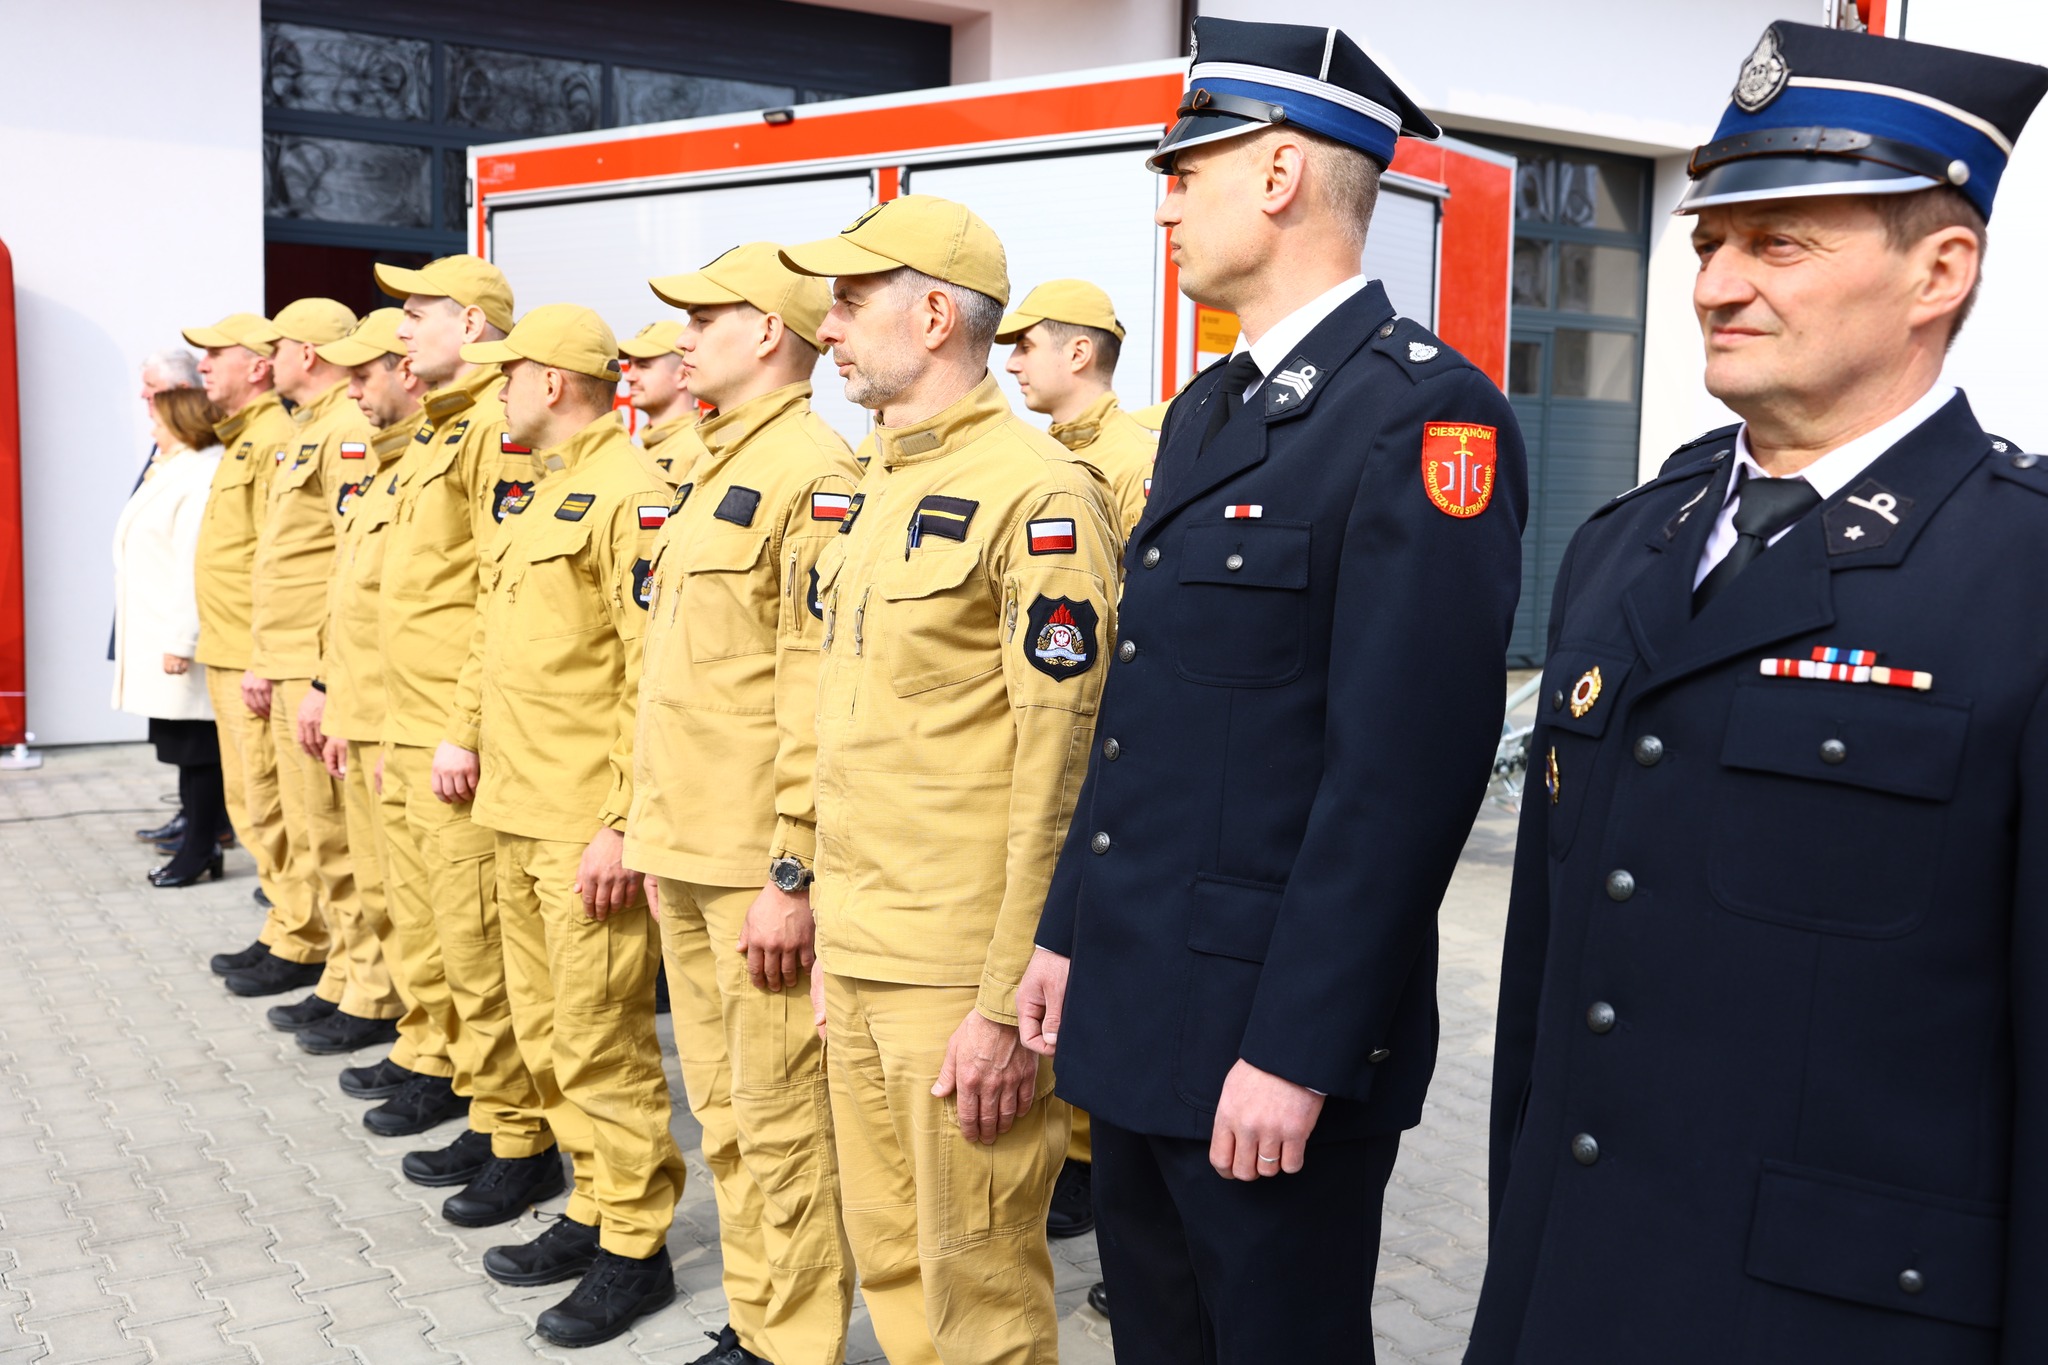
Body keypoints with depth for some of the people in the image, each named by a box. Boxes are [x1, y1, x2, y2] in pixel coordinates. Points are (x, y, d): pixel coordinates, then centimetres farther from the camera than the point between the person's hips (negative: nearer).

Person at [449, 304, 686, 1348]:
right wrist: (465, 731, 13)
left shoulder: (631, 490, -15)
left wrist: (625, 824, -22)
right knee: (543, 1028, 16)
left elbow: (657, 674, -20)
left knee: (600, 1042, -1)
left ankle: (634, 1248, 13)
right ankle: (593, 1210, 30)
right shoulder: (543, 495, 16)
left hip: (589, 826, -10)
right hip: (520, 812, 10)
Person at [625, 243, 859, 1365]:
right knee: (722, 1111, 18)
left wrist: (791, 874, -20)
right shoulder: (707, 470, 16)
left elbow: (820, 694, -19)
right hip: (686, 852, 9)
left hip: (759, 866, -9)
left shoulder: (813, 474, -14)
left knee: (780, 1120, 1)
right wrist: (657, 833, 20)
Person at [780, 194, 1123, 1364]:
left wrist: (1008, 1000, -18)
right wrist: (838, 934, 19)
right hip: (863, 958, 9)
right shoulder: (883, 486, 13)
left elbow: (1063, 767, -18)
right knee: (890, 1262, 19)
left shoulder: (1038, 495, -15)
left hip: (961, 974, -8)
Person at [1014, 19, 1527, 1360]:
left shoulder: (1423, 413, -16)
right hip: (1137, 1006, 9)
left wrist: (1297, 1053, -20)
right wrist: (1068, 934, 15)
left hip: (1271, 1038, -8)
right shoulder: (1205, 410, 12)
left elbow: (1407, 769, -21)